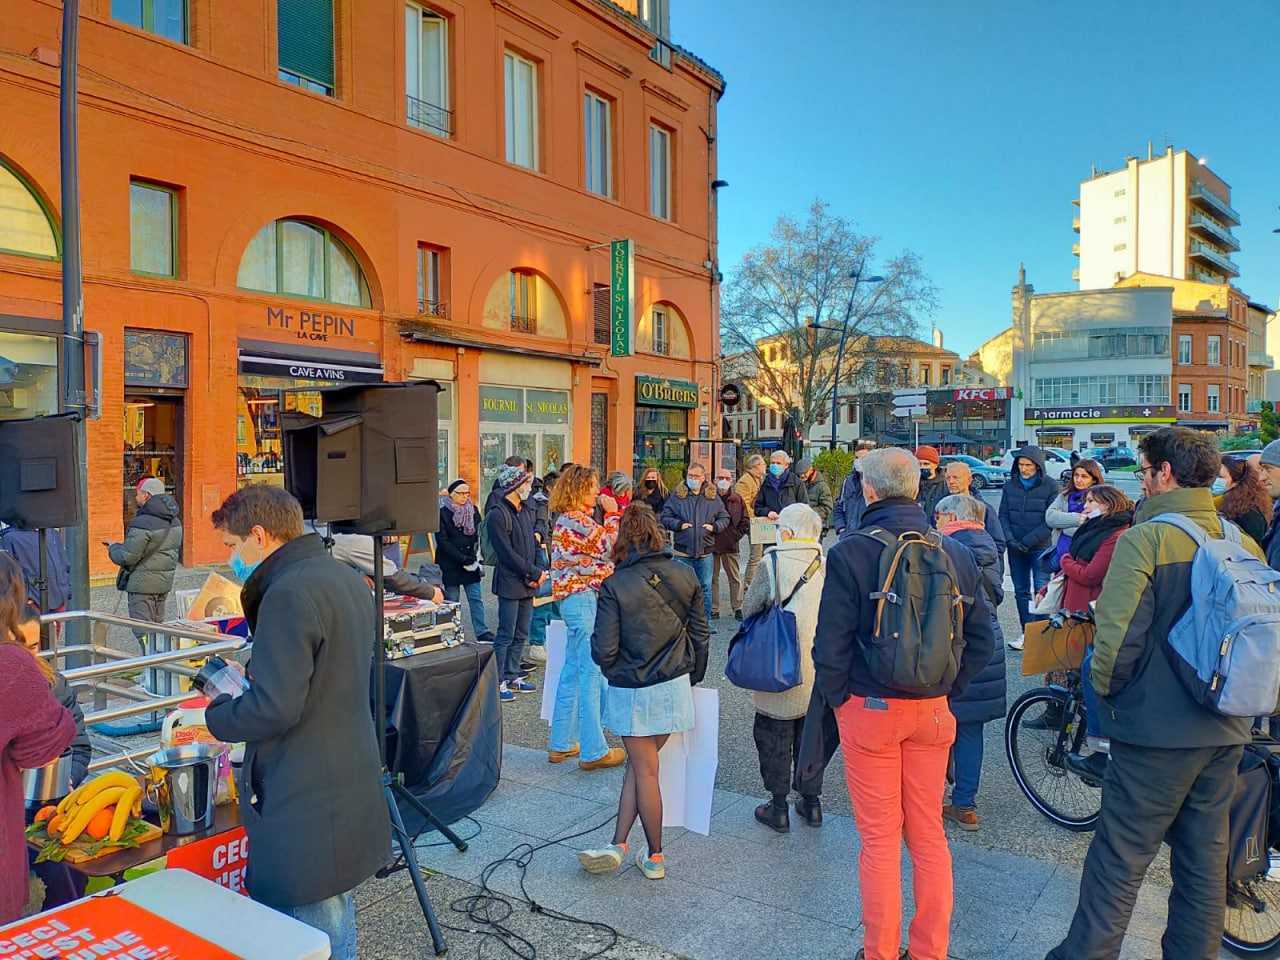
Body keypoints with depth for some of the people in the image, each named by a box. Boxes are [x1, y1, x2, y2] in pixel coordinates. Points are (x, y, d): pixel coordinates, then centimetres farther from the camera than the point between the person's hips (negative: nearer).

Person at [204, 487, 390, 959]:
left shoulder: (290, 593, -21)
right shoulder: (347, 579, 9)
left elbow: (273, 708, -23)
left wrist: (215, 714, -5)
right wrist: (259, 670, 17)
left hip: (307, 806, -9)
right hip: (351, 791, 9)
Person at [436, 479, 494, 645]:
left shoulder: (473, 511, 8)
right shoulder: (442, 513, -7)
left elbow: (478, 536, 11)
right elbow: (442, 541, -12)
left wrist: (474, 557, -4)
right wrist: (462, 558, -16)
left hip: (471, 563, 4)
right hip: (450, 565, -4)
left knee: (476, 599, 0)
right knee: (452, 602, 4)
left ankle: (482, 633, 1)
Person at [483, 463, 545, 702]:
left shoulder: (528, 511, 12)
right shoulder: (497, 515, -13)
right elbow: (507, 554, -17)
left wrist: (539, 571, -2)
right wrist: (536, 573, -14)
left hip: (528, 584, 8)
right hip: (509, 584, -8)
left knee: (521, 635, 13)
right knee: (506, 635, -2)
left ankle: (512, 677, 24)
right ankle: (497, 682, 6)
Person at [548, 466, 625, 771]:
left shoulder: (569, 519, 16)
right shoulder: (577, 520, -17)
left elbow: (596, 552, 16)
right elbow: (609, 548, -16)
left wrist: (608, 516, 11)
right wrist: (612, 513, -7)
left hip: (573, 597, 11)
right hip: (584, 598, -11)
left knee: (573, 671, 16)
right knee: (592, 673, -5)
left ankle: (562, 743, 24)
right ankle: (593, 751, 2)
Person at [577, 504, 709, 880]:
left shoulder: (615, 585, -16)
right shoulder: (685, 576, -4)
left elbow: (603, 651, -14)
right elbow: (701, 634, 4)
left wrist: (615, 673, 8)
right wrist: (692, 677, 18)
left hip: (633, 691, -4)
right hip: (675, 687, 4)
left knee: (645, 771, 10)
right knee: (637, 764, 16)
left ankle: (655, 858, 22)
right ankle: (618, 845, 17)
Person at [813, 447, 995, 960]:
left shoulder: (850, 553, -14)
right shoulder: (954, 552, -1)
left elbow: (831, 645, -14)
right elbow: (981, 641, 4)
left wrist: (836, 699, 1)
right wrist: (945, 690, 12)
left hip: (870, 709, -4)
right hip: (932, 711, 4)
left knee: (880, 838, 7)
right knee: (929, 833, 16)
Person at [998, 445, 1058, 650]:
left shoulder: (1050, 486, -5)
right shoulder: (1010, 485, 6)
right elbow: (1003, 515, 7)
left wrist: (1028, 541, -14)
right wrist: (1010, 539, -9)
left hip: (1041, 548, -4)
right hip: (1015, 548, 4)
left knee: (1041, 590, -6)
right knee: (1021, 591, 9)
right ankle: (1026, 633, 17)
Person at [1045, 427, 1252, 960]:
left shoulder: (1144, 539, -16)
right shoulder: (1244, 543, 4)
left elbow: (1117, 635, -19)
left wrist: (1105, 688, -1)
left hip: (1157, 730, -6)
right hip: (1227, 731, 6)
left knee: (1120, 856, 4)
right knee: (1205, 857, 17)